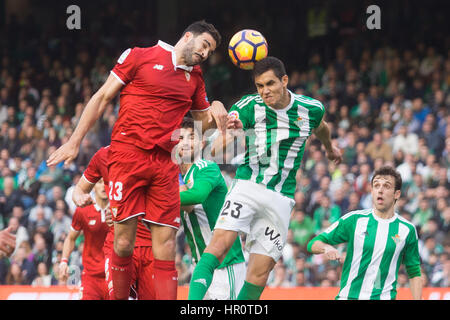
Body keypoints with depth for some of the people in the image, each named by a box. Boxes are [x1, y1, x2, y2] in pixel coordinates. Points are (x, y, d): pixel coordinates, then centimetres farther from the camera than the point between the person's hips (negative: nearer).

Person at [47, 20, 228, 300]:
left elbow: (202, 123, 30)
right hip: (128, 154, -4)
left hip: (165, 165, 4)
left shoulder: (195, 78, 18)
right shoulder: (139, 57, 3)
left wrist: (215, 109, 5)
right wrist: (75, 141, 1)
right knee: (124, 243, -7)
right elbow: (102, 98, 5)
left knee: (165, 246, -5)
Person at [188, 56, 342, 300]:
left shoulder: (311, 109, 1)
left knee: (260, 273, -6)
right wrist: (229, 134, -40)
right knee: (220, 242, -24)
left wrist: (330, 148, 47)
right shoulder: (248, 107, -6)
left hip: (281, 199, 2)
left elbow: (320, 128, 27)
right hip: (247, 186, -2)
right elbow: (215, 150, -17)